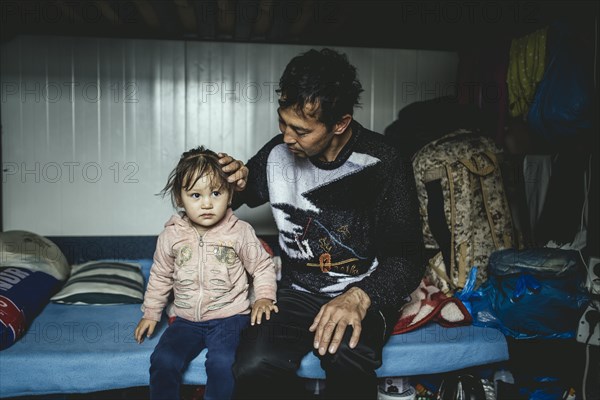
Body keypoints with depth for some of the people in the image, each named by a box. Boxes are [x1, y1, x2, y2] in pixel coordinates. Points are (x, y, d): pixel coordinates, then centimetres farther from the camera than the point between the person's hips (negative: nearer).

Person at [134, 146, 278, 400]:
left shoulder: (240, 232, -7)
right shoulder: (171, 235, -1)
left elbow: (262, 267, 5)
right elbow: (160, 277, 13)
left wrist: (264, 297, -9)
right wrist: (151, 313, 16)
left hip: (229, 316, -2)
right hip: (186, 319, 3)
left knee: (222, 363, -26)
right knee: (163, 360, -18)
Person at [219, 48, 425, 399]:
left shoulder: (383, 165, -14)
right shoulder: (278, 153, -2)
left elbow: (406, 258, -10)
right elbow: (241, 195, 17)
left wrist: (359, 297, -29)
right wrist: (240, 183, -9)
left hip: (364, 294, -3)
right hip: (298, 289, 3)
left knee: (346, 358, -37)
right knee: (254, 368, -26)